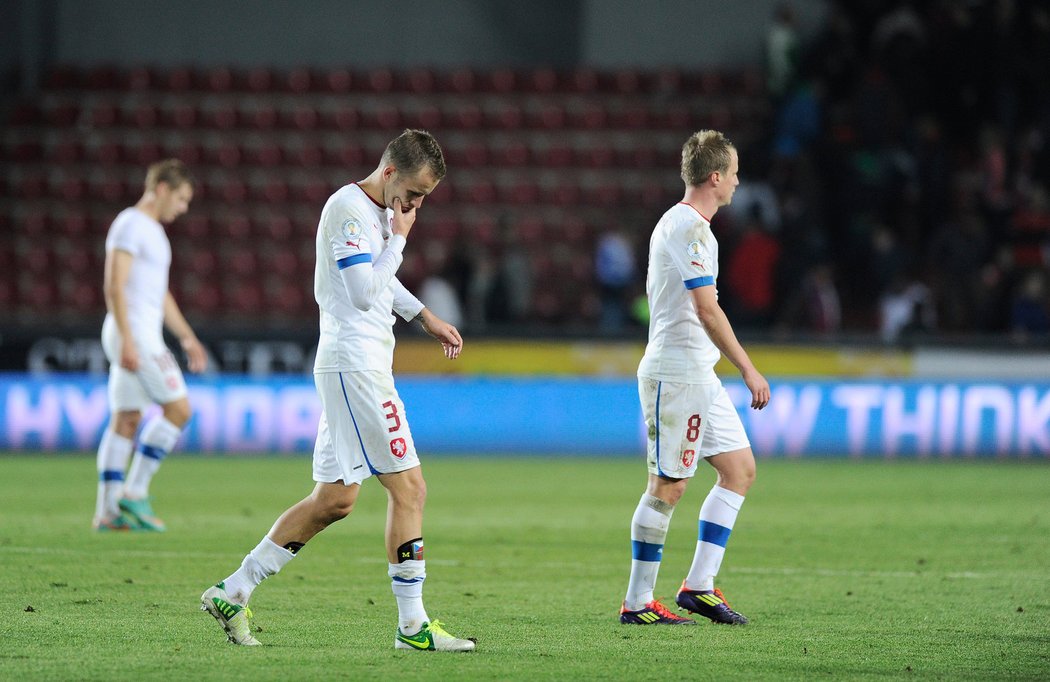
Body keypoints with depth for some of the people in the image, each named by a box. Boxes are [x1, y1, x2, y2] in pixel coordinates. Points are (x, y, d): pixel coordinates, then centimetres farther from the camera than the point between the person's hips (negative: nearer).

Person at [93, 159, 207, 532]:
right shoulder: (130, 225, -10)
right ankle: (135, 492, -8)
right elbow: (114, 284, -18)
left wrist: (187, 337, 27)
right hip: (134, 331, -10)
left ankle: (107, 511, 3)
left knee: (126, 420, 6)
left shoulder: (152, 231, 20)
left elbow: (161, 294, 28)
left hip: (143, 334, 10)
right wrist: (127, 340, -24)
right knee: (178, 407, -10)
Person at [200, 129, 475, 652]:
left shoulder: (378, 212, 17)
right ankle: (412, 625, -5)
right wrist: (398, 239, -11)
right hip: (354, 366, -10)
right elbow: (364, 292, -21)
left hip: (360, 368, 10)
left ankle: (232, 593, 11)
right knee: (408, 487, -9)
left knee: (335, 499, 9)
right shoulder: (349, 207, -13)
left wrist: (425, 318, 34)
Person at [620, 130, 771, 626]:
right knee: (667, 486, -6)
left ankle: (699, 585, 8)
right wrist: (748, 370, -20)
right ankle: (637, 603, 0)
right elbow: (707, 310, -21)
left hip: (697, 375, 11)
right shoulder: (691, 228, -16)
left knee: (740, 469, 9)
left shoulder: (674, 223, 16)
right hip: (677, 375, -11)